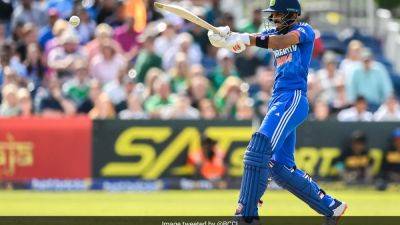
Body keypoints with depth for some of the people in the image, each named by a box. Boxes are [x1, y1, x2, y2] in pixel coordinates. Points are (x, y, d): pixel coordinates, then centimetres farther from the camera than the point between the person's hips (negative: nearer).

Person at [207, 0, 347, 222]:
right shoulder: (274, 33, 20)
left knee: (260, 147, -24)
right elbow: (247, 40, 3)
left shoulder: (305, 31, -1)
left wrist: (247, 39, -32)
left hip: (293, 98, -9)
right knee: (280, 167, 10)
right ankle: (331, 207, 22)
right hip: (278, 101, 9)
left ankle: (247, 214, -30)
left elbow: (283, 42, -23)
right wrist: (226, 35, -19)